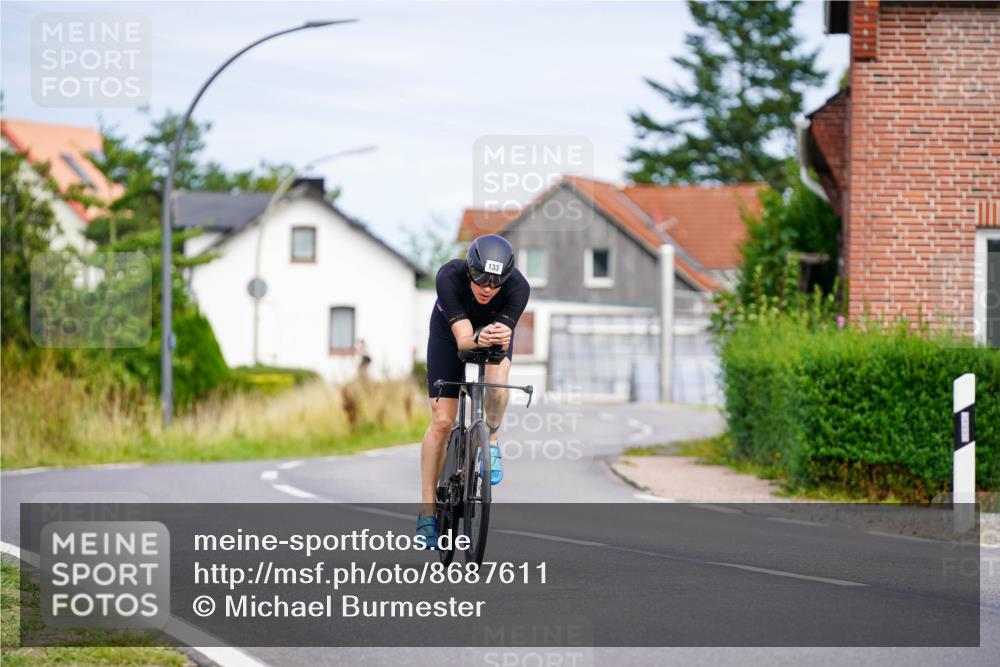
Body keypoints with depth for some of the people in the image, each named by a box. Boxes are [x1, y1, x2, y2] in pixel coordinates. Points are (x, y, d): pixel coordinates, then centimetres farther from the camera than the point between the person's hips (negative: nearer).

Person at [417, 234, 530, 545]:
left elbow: (503, 340, -40)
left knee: (497, 376, -35)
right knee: (442, 422, -9)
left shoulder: (518, 287, -36)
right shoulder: (449, 277, -39)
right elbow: (463, 339, -44)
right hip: (450, 331, -1)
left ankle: (490, 442, -6)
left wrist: (500, 339, -63)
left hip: (495, 325, 1)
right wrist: (479, 339, -66)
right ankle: (427, 511, 1)